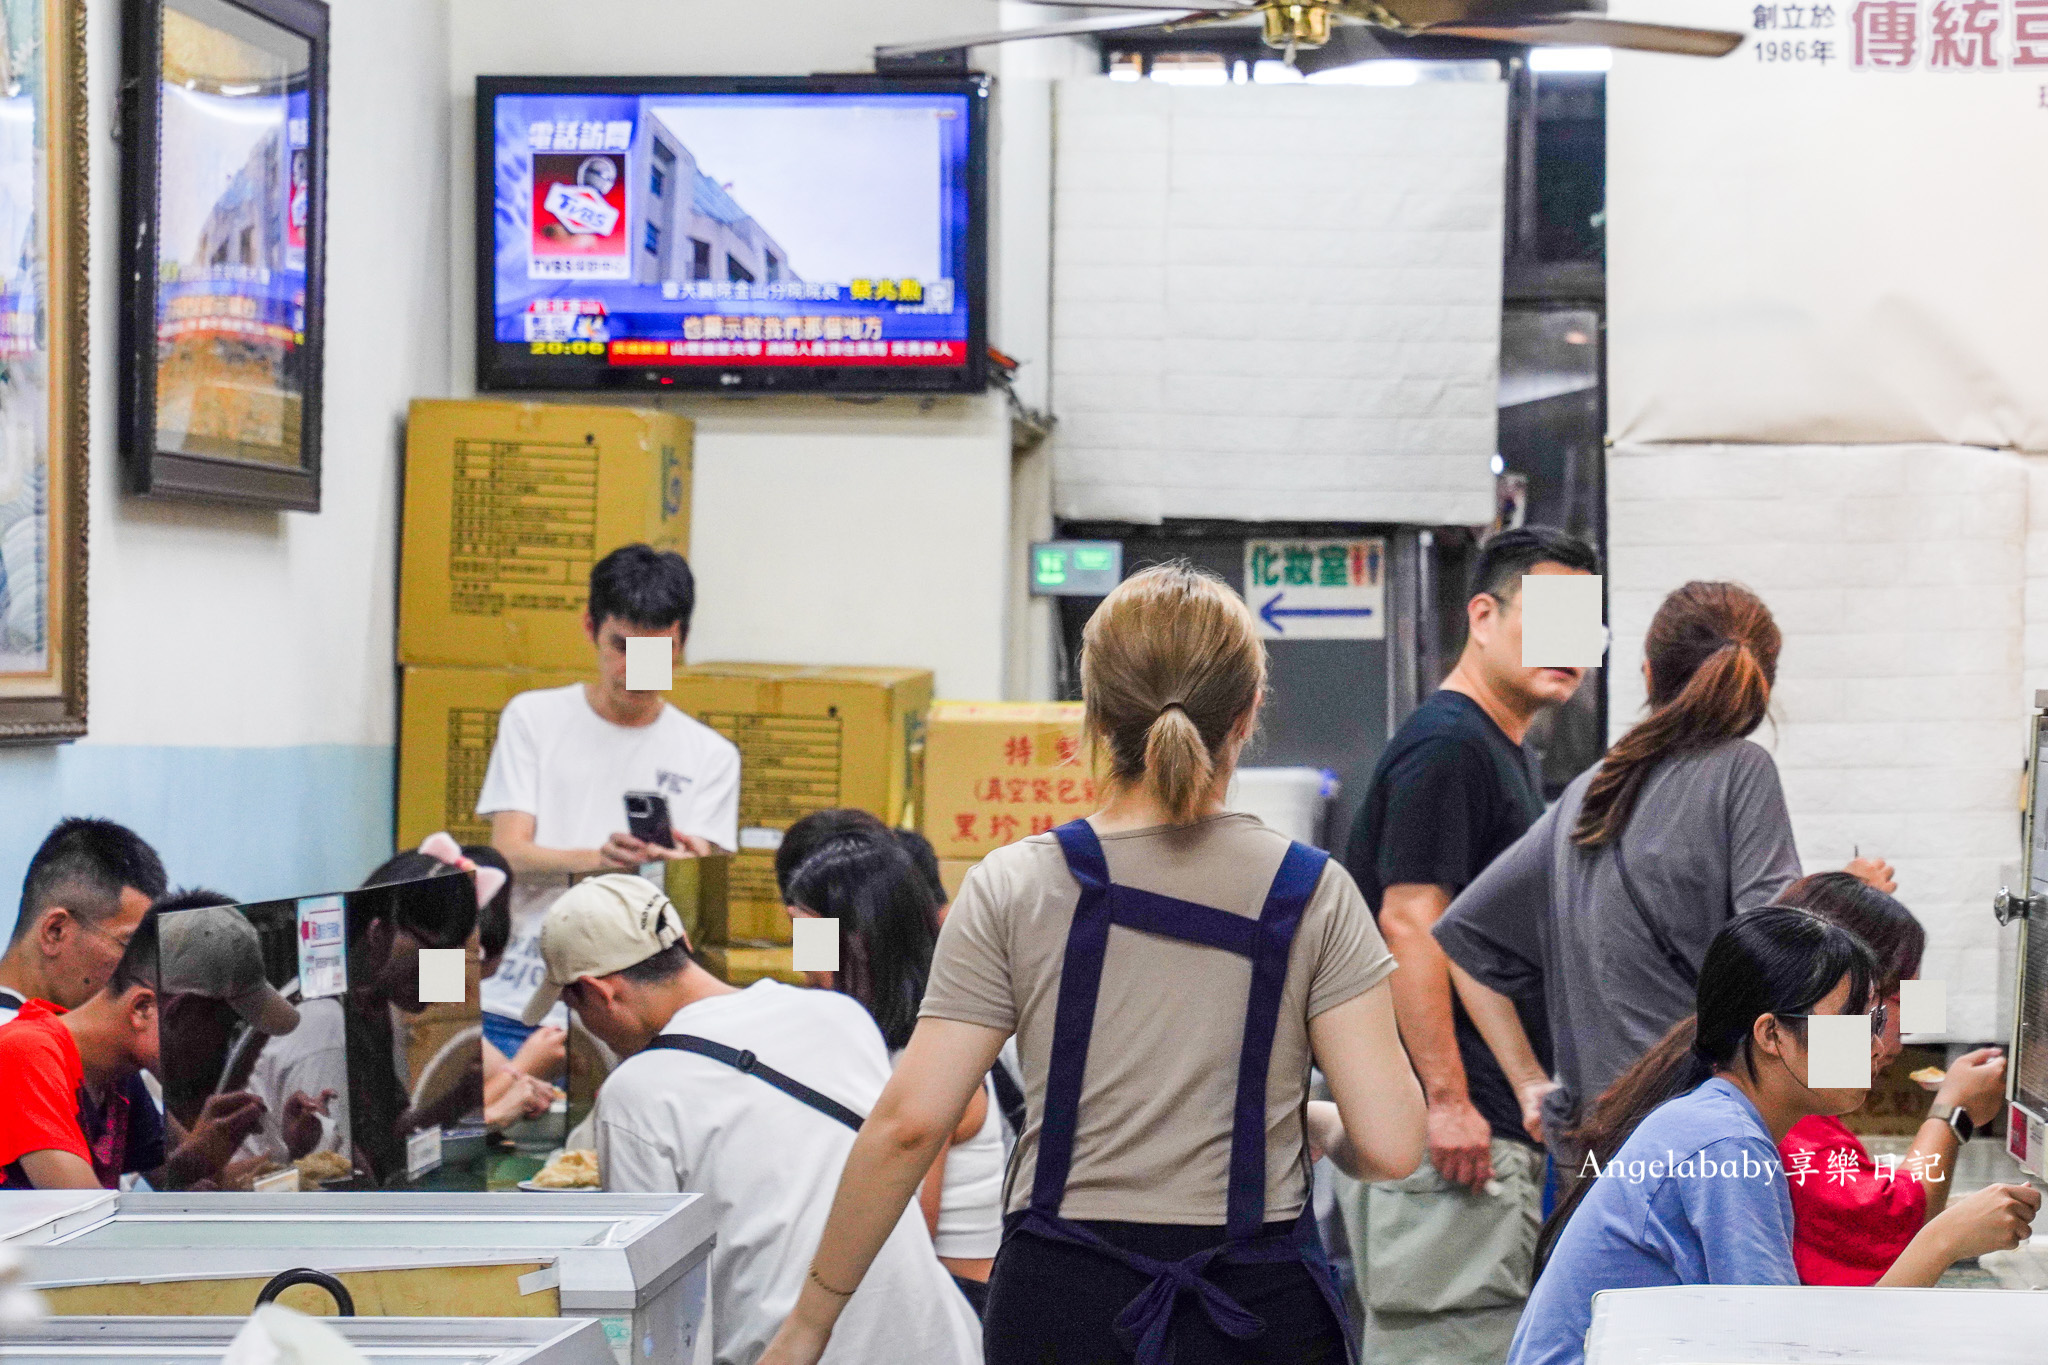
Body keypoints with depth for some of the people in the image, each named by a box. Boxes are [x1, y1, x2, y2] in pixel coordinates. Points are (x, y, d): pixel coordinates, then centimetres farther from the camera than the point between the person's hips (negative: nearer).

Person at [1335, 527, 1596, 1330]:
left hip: (1495, 1121, 11)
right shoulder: (1447, 745, -12)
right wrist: (1446, 1101, -24)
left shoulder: (1506, 752, 21)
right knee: (1465, 1337, -11)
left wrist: (1531, 1082, 24)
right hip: (1452, 1128, -11)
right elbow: (1409, 924, -20)